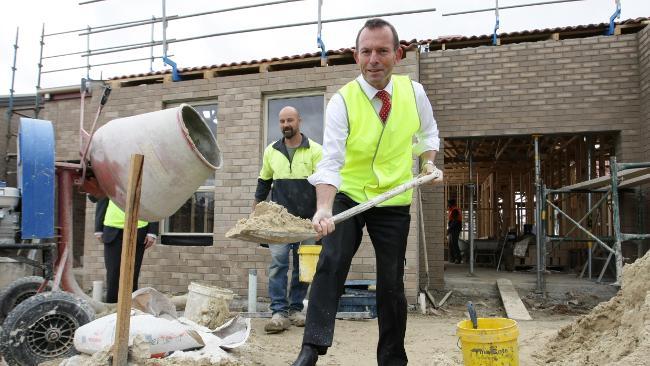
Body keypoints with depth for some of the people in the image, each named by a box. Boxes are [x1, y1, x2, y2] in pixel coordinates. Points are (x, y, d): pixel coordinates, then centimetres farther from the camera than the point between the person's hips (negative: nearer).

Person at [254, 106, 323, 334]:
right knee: (278, 263, -6)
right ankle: (279, 312, -3)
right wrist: (255, 211, 14)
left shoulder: (315, 150, -1)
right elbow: (263, 183, 17)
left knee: (303, 266, 6)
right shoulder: (271, 151, 9)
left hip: (306, 219, -1)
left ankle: (296, 309, 18)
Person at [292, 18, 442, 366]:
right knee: (331, 263, -22)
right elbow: (331, 160, -27)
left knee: (391, 283, 6)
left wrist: (428, 161, -3)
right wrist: (324, 209, -41)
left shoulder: (414, 92, -4)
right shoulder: (342, 101, -15)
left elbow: (428, 132, 15)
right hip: (348, 196, -2)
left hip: (394, 202, 2)